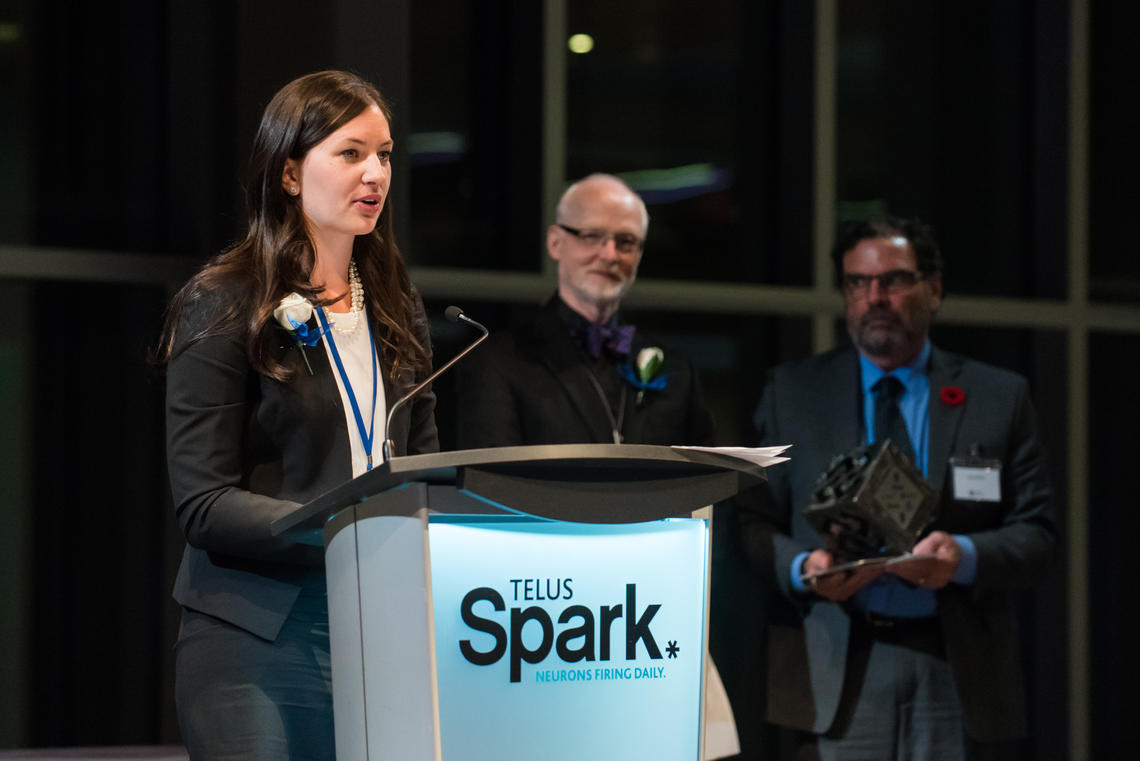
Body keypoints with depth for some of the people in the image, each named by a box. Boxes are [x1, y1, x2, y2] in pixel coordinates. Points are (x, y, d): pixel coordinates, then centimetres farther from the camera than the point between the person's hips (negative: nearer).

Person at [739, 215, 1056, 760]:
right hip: (836, 673, 0)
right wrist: (802, 568, -12)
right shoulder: (792, 391, 11)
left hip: (957, 672, 1)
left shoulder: (999, 397, 9)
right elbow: (755, 521, 8)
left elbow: (1034, 533, 5)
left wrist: (965, 557, -15)